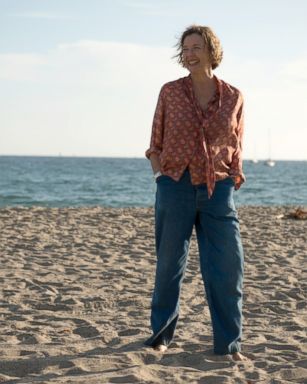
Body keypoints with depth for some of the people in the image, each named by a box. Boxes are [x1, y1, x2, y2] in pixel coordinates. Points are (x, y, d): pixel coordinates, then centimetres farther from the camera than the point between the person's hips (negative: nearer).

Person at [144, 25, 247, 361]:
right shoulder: (170, 92, 2)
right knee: (169, 264, 8)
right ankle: (160, 334, 22)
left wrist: (234, 179, 3)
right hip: (175, 188, -1)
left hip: (218, 191, 1)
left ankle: (229, 343, 11)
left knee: (227, 266, 1)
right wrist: (159, 174, -2)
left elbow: (236, 147, 14)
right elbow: (156, 141, 10)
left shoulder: (233, 98, 4)